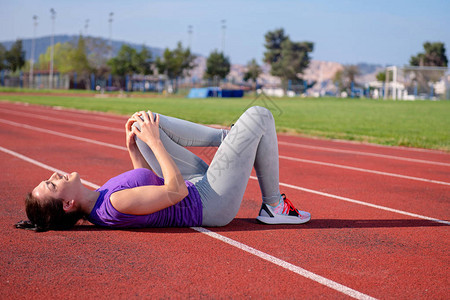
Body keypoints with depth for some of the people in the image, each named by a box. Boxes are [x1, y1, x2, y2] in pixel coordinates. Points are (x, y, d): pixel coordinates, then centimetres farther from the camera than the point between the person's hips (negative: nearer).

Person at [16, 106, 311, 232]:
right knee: (259, 115, -7)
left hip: (197, 183, 9)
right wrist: (154, 141, -22)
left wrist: (133, 145, 7)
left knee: (144, 124, 10)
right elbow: (177, 191, -27)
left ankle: (227, 137, 15)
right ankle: (273, 207, 8)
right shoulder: (116, 204, -32)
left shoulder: (98, 201, -2)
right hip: (212, 201, -9)